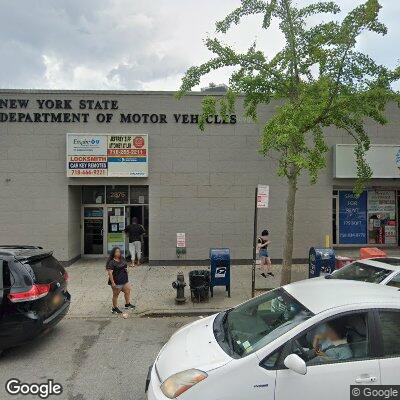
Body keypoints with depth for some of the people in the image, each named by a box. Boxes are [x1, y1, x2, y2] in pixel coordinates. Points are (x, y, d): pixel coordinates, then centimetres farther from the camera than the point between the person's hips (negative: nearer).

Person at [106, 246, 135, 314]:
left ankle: (127, 304, 32)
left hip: (124, 280, 8)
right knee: (116, 295, 5)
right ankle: (114, 308, 19)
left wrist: (126, 269, 10)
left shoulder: (122, 259, 7)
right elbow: (110, 273, -22)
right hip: (116, 282, -8)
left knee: (128, 291, 15)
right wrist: (112, 282, -24)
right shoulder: (111, 262, -18)